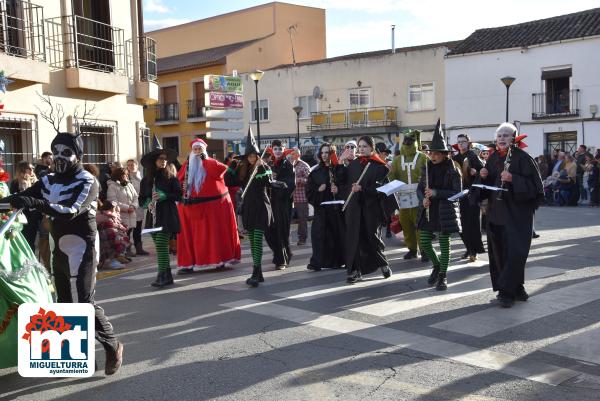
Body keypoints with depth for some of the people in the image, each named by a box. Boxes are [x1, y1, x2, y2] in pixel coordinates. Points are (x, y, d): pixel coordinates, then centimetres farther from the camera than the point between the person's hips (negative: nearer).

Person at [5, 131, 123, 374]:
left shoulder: (87, 182, -12)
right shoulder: (49, 181, 7)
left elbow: (71, 211, -27)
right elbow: (22, 197, -2)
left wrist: (36, 203, -37)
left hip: (82, 249, -7)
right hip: (60, 248, 7)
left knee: (86, 303, -12)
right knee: (64, 302, 15)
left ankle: (112, 346, 4)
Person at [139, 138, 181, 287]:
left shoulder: (171, 178, 0)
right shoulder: (146, 180, 9)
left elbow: (178, 195, -2)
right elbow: (141, 199, 13)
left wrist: (164, 196, -14)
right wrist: (148, 204, -7)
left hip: (167, 216, -4)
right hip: (153, 216, 4)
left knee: (161, 244, -14)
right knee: (159, 246, 6)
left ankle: (163, 275, -12)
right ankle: (166, 275, 14)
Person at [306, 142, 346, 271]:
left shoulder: (340, 169, 5)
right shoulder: (316, 171, 8)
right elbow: (309, 190, 5)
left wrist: (338, 190, -15)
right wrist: (318, 190, -12)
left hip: (336, 206, 0)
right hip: (321, 207, 0)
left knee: (337, 234, 1)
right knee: (320, 234, -5)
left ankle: (336, 260, 14)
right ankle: (317, 261, -2)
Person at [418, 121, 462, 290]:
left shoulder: (452, 169, -8)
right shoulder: (426, 168, 5)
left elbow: (457, 192, -11)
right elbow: (420, 187, 12)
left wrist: (436, 193, -19)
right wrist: (423, 199, -9)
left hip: (445, 211, -4)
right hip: (428, 211, 4)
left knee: (444, 243, 2)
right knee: (424, 242, 2)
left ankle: (442, 276, 16)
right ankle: (437, 265, 30)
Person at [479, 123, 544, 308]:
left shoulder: (522, 157, -8)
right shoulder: (493, 158, 9)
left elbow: (534, 184, -12)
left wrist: (513, 179, -23)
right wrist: (484, 176, -4)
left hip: (516, 212, -6)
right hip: (496, 212, 6)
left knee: (514, 252, -7)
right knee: (499, 251, 6)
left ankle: (507, 291, 3)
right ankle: (515, 288, 20)